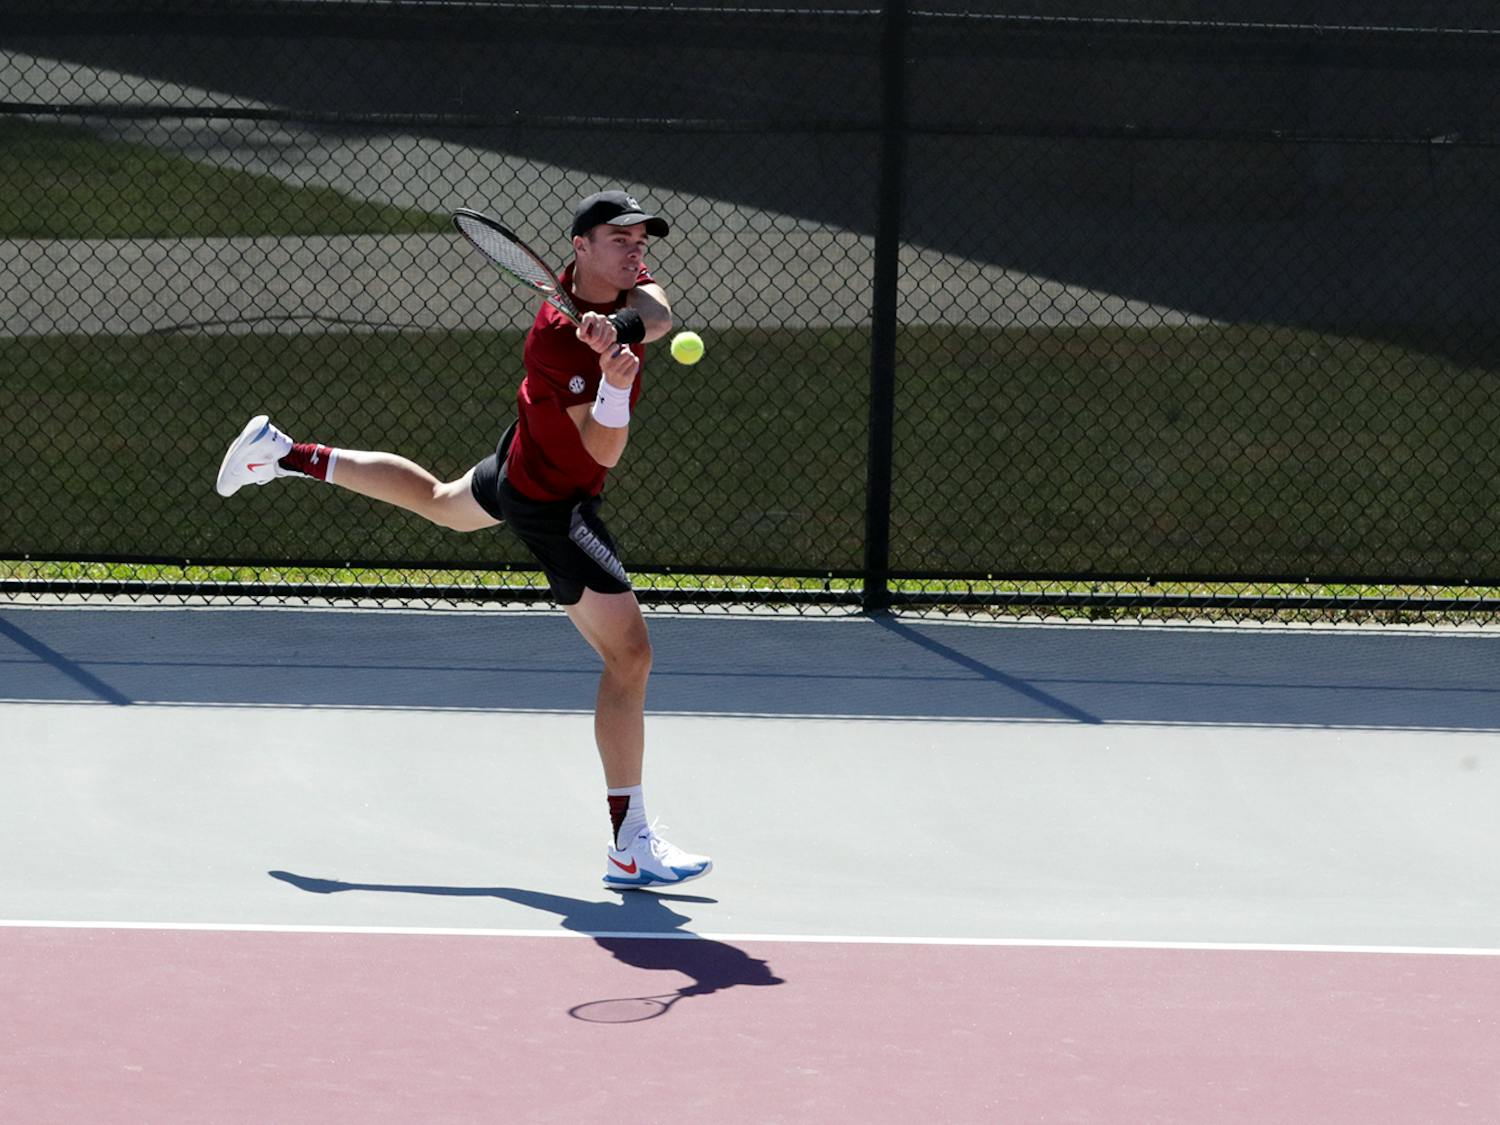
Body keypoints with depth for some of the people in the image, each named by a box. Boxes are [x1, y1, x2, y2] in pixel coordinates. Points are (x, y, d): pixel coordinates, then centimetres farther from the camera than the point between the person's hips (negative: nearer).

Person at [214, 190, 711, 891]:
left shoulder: (630, 289, -13)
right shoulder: (553, 341, -35)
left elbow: (659, 315, -33)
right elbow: (603, 450, -36)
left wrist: (622, 322, -53)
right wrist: (615, 383, -55)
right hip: (553, 508, -9)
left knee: (440, 502, 39)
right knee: (629, 654, -13)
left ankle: (285, 454, 50)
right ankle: (630, 847, -12)